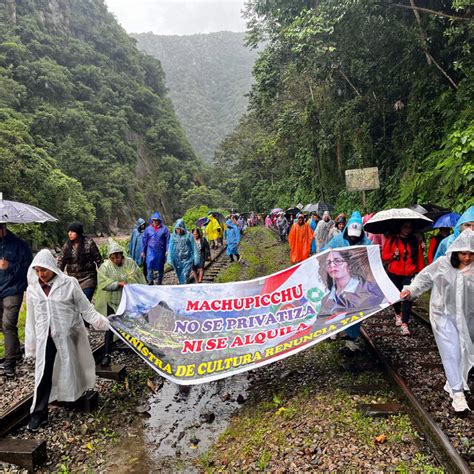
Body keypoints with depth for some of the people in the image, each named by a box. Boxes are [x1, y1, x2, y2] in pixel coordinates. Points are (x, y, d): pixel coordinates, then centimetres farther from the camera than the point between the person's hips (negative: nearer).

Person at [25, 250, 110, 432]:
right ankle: (39, 413, 17)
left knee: (72, 369, 14)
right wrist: (31, 345, 10)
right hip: (46, 339, 2)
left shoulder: (69, 284, -11)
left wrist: (99, 321, -17)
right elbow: (31, 319, 8)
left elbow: (85, 308, -6)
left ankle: (76, 399, 39)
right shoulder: (32, 290, 0)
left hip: (69, 336, -2)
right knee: (43, 375, 2)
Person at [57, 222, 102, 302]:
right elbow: (60, 262, 7)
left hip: (87, 279, -4)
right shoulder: (66, 246, 6)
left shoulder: (89, 243, -6)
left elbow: (98, 260, -3)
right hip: (72, 279, 4)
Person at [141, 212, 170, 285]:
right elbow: (144, 240, 9)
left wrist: (167, 251, -7)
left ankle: (159, 281, 23)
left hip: (160, 251, -1)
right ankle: (150, 281, -2)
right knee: (149, 265, -11)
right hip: (150, 250, 1)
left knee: (160, 266, 9)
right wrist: (143, 251, 8)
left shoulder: (164, 228, -2)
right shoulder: (148, 228, 5)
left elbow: (167, 240, -2)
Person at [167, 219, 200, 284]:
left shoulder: (189, 235, -6)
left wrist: (196, 259, -4)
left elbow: (194, 248, -3)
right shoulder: (173, 236, 1)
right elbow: (170, 248, 1)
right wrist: (170, 259, -6)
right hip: (177, 260, 3)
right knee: (180, 276, 12)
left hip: (187, 260, -3)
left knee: (184, 276, -12)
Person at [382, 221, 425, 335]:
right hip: (394, 274, 0)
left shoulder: (415, 241, 6)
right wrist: (393, 255, -17)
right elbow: (384, 256, 1)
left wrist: (421, 272, -2)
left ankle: (404, 324, -11)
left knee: (407, 297, -12)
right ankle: (398, 314, 42)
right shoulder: (392, 239, 0)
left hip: (410, 274, 0)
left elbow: (420, 257, 3)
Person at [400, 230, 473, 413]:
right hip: (444, 315, -3)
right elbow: (424, 277, 1)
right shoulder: (442, 264, -9)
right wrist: (411, 290, -10)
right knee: (451, 352, -5)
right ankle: (457, 392, 3)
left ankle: (453, 382, 35)